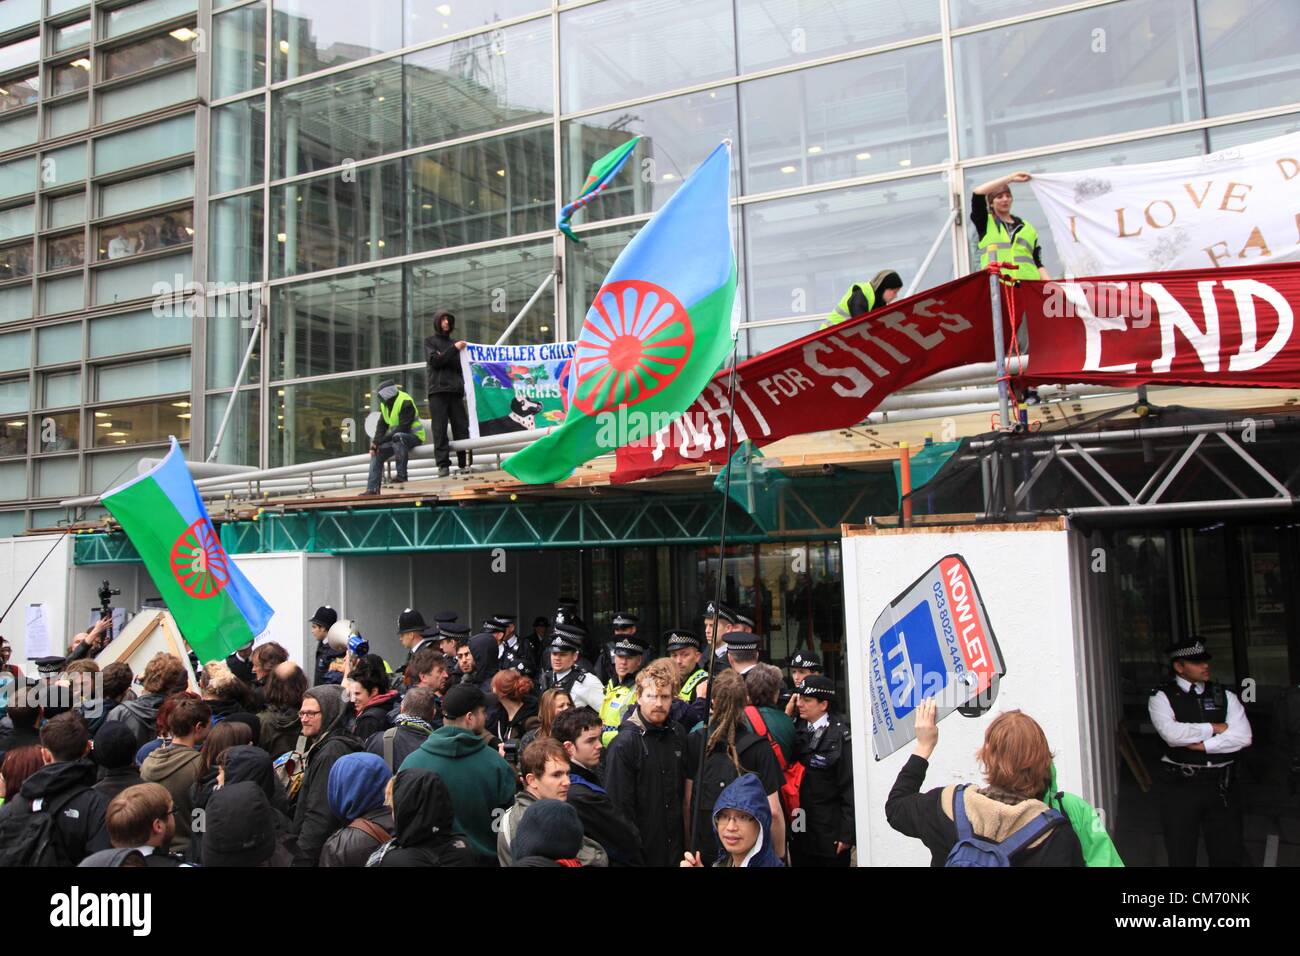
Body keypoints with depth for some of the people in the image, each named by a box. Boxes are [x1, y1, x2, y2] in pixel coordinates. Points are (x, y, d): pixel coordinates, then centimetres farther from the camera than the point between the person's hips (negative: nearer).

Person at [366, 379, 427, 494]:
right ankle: (372, 489, -5)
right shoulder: (384, 404, 7)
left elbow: (403, 428, -28)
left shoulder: (405, 402, -21)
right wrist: (375, 443, -14)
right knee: (377, 453, -3)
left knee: (398, 437, -39)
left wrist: (380, 440, -28)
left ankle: (401, 475, -35)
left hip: (414, 436, -9)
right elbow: (381, 425, 3)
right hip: (396, 437, 9)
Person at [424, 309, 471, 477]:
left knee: (462, 427, -4)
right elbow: (434, 361, -4)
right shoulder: (430, 341, 13)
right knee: (440, 429, -7)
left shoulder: (454, 343, 21)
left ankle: (465, 463, -5)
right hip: (438, 390, -3)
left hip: (456, 390, 3)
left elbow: (461, 366, 16)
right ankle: (443, 465, -10)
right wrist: (454, 349, -11)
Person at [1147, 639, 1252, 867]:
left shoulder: (1224, 695, 8)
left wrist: (1202, 745, -13)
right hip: (1181, 786, -3)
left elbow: (1242, 737, -5)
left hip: (1223, 785, 3)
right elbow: (1172, 734, -19)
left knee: (1229, 855, 10)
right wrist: (1214, 728, -9)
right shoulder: (1162, 697, -2)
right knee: (1181, 856, 6)